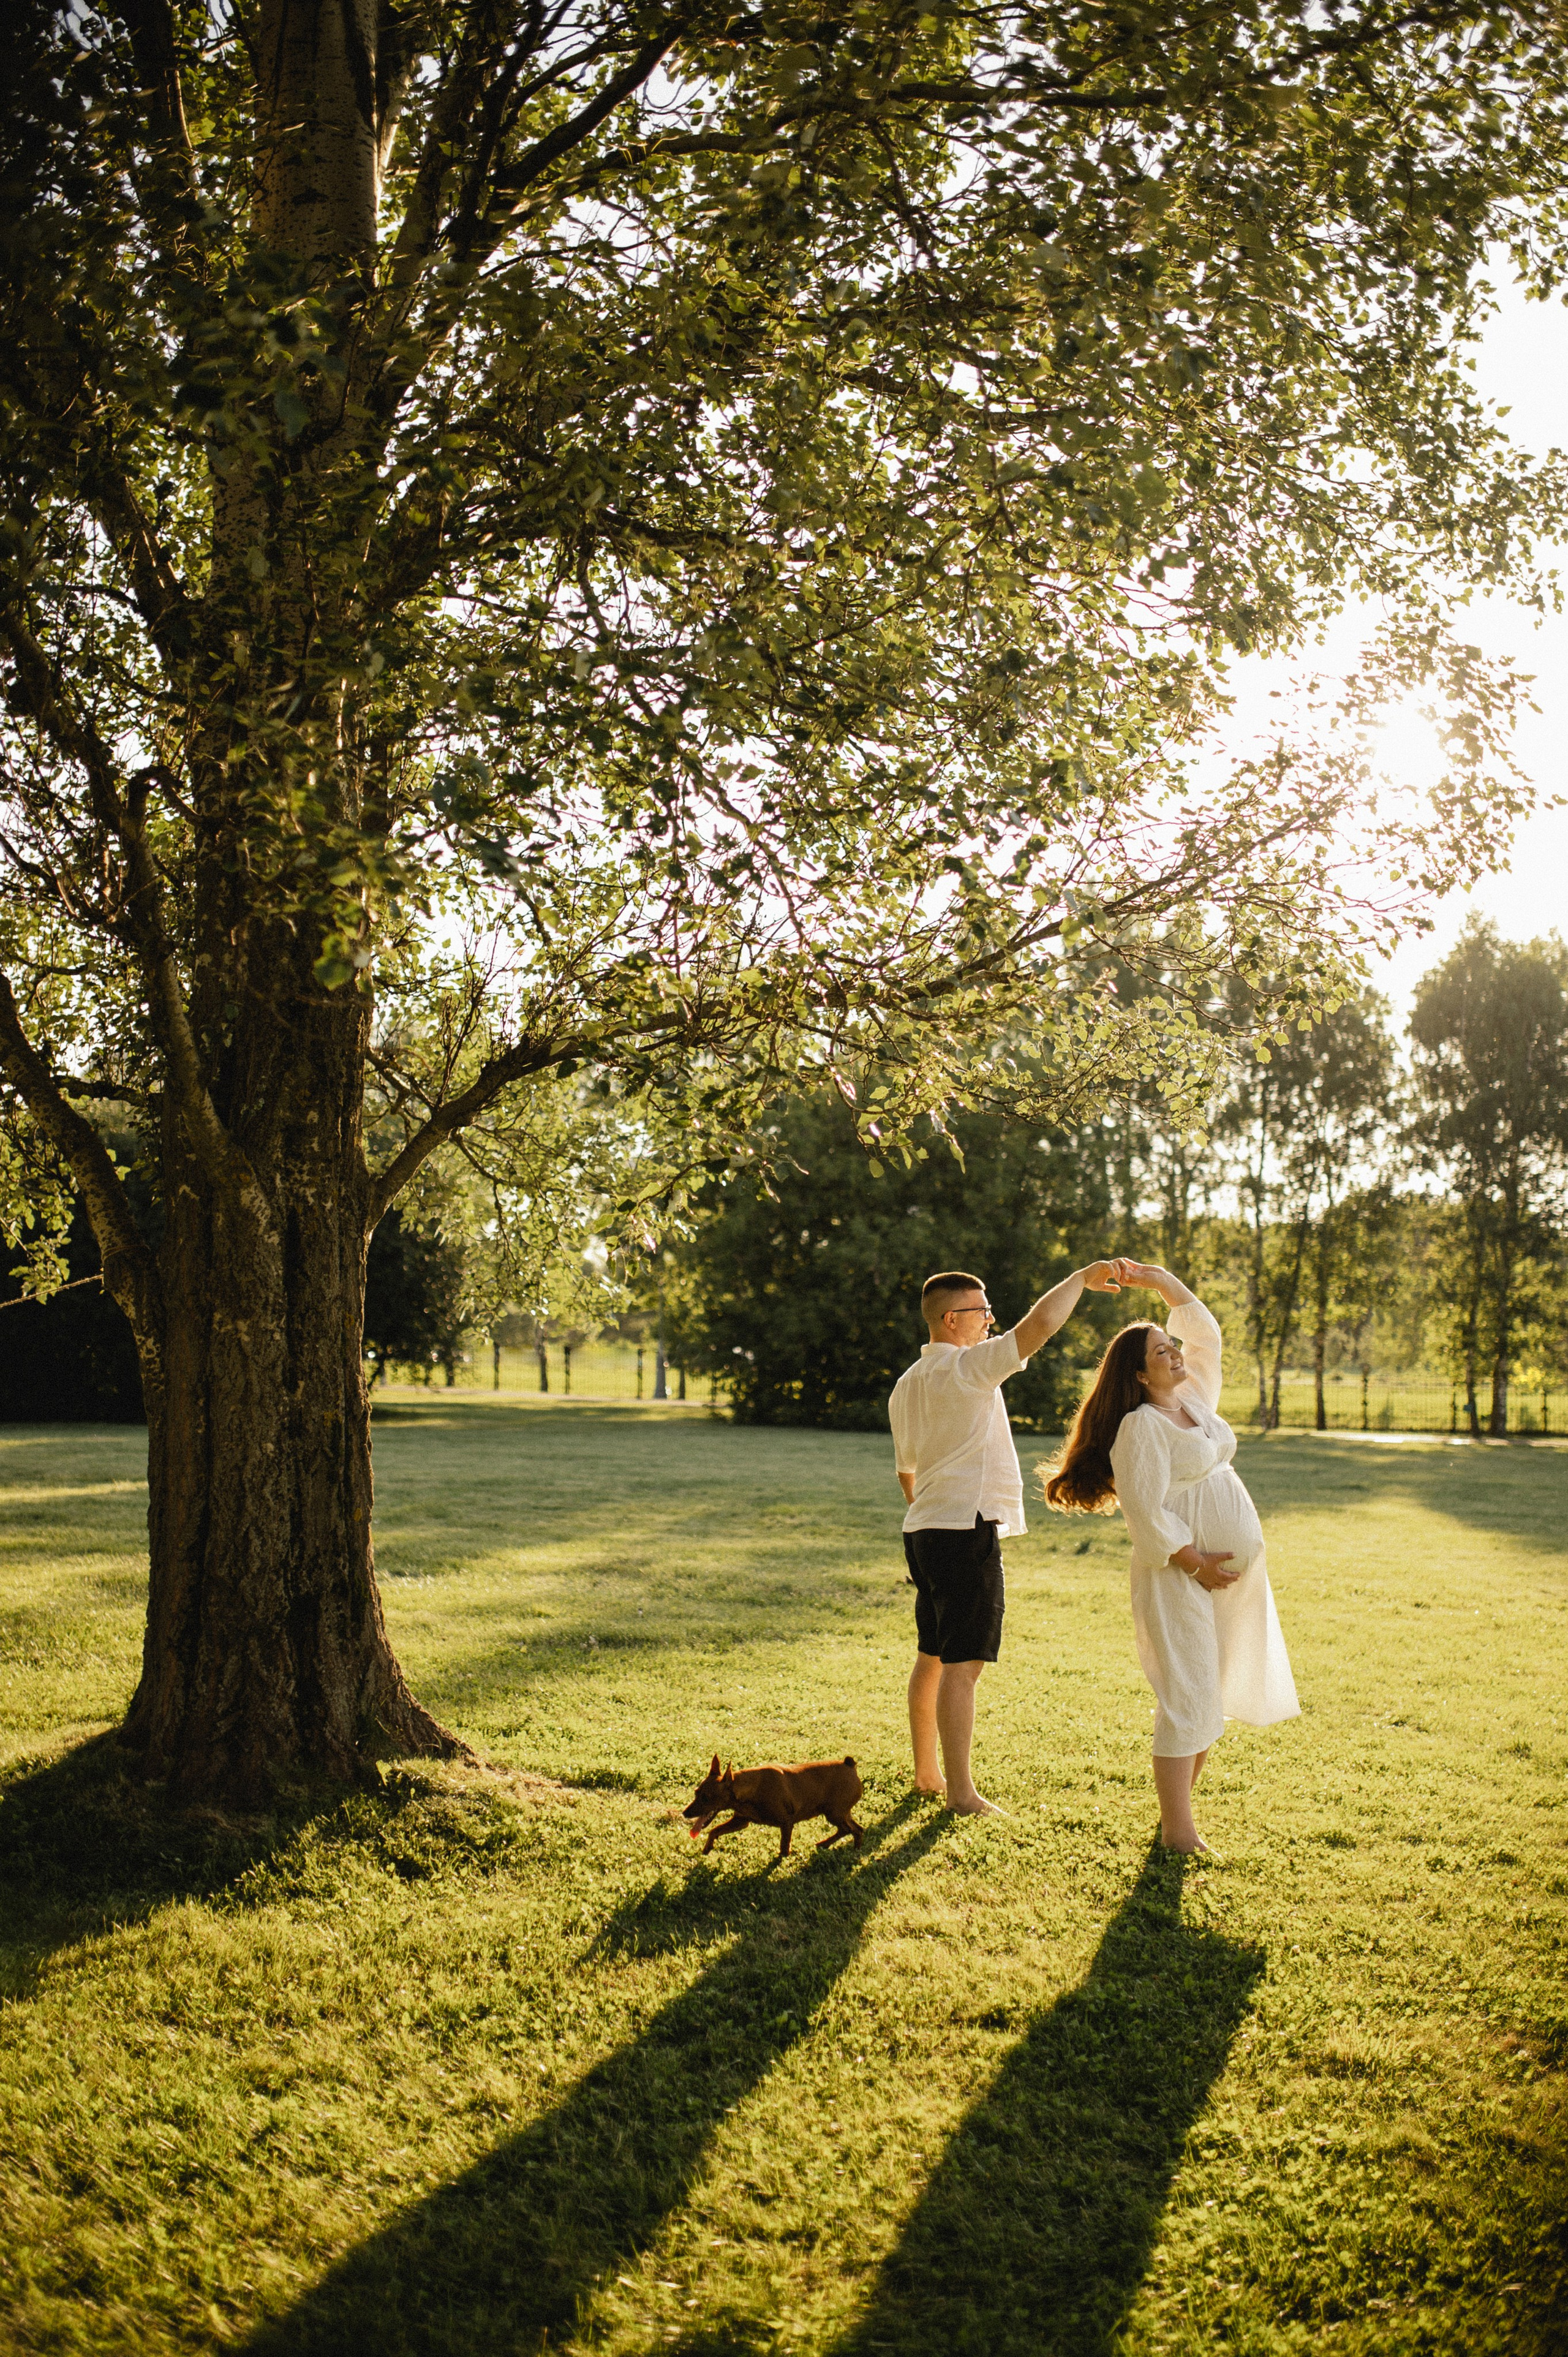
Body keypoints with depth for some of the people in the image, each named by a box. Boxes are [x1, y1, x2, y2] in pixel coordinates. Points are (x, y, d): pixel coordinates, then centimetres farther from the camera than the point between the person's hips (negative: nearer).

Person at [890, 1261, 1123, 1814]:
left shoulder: (906, 1385, 14)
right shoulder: (965, 1368, -13)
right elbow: (1041, 1323, -22)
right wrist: (1082, 1277, -9)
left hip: (924, 1532, 10)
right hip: (966, 1530, -10)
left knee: (932, 1657, 17)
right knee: (962, 1664, -7)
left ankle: (926, 1774, 27)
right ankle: (960, 1792, -4)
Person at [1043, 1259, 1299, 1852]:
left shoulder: (1196, 1397, 12)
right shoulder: (1140, 1426, -13)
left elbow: (1203, 1327, 20)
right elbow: (1146, 1513, -17)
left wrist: (1156, 1279, 11)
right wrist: (1196, 1562, -15)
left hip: (1234, 1572, 9)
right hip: (1180, 1576, -8)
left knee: (1213, 1693, 12)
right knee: (1187, 1697, -7)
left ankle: (1180, 1801, 22)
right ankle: (1177, 1830, -2)